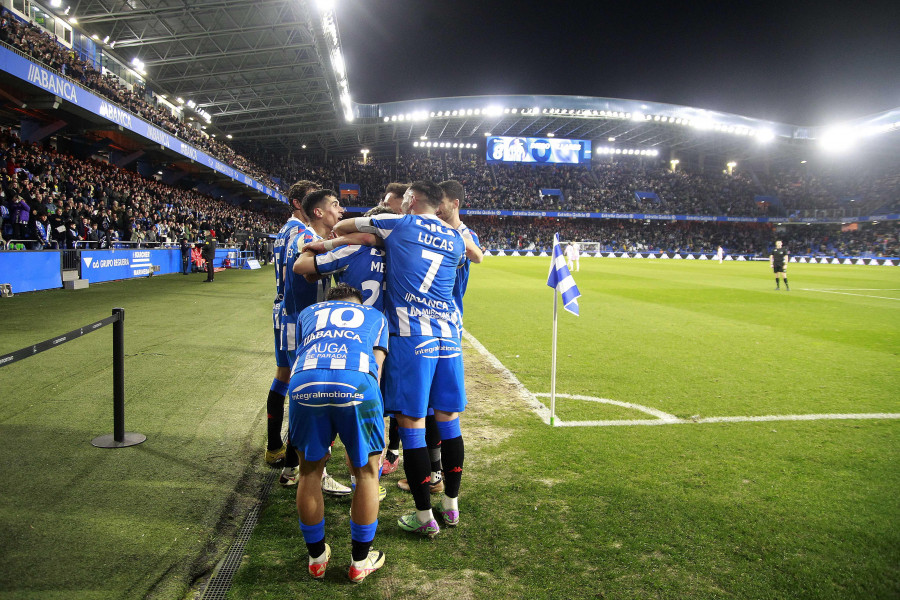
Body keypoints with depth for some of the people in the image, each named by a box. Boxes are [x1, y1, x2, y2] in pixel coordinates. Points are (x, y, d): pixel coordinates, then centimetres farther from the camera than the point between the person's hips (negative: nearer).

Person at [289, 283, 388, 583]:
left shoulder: (308, 312, 38)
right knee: (366, 471, 19)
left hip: (305, 381, 2)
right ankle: (360, 561, 32)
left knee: (310, 471, 23)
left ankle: (317, 557, 38)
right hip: (355, 383, -1)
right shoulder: (375, 316, 34)